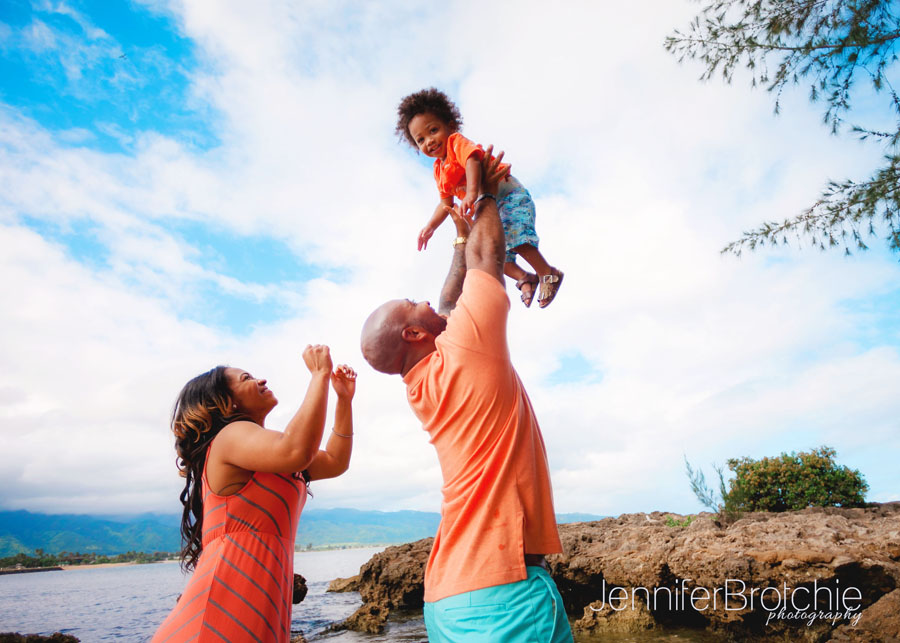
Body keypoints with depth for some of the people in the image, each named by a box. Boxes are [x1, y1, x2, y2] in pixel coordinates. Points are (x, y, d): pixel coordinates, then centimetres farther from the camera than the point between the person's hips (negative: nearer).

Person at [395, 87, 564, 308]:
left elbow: (472, 160, -32)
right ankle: (524, 277, 14)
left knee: (515, 239, -25)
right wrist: (430, 226, 13)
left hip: (508, 195, -9)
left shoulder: (456, 142, -10)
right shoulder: (439, 170, 14)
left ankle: (548, 274, -7)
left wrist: (471, 193, -46)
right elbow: (446, 203, 21)